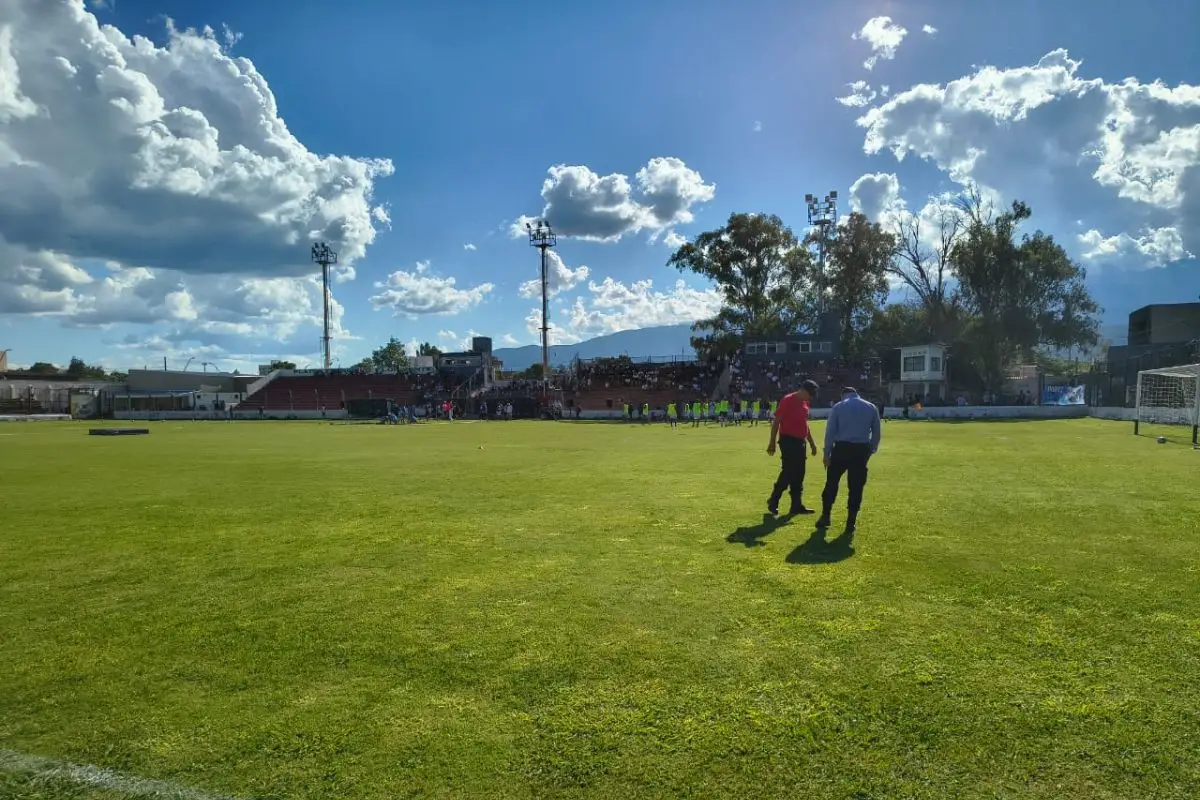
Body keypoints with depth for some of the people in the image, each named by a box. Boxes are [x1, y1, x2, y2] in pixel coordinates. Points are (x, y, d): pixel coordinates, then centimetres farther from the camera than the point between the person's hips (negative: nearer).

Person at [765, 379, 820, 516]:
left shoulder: (805, 403, 13)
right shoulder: (787, 401, -12)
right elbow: (776, 422, -13)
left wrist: (811, 443, 22)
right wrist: (772, 443, -16)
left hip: (800, 442, 8)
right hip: (788, 442, -8)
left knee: (799, 475, 9)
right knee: (788, 473, -9)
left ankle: (797, 505, 15)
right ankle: (773, 501, 5)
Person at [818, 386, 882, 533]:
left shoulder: (838, 407, 3)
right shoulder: (871, 407, 10)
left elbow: (830, 432, -1)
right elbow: (876, 432, 11)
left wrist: (827, 454, 2)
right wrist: (872, 449, 23)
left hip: (842, 448, -2)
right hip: (862, 449, 2)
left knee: (832, 482, 11)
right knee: (856, 487, 7)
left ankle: (825, 516, 14)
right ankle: (851, 523, 9)